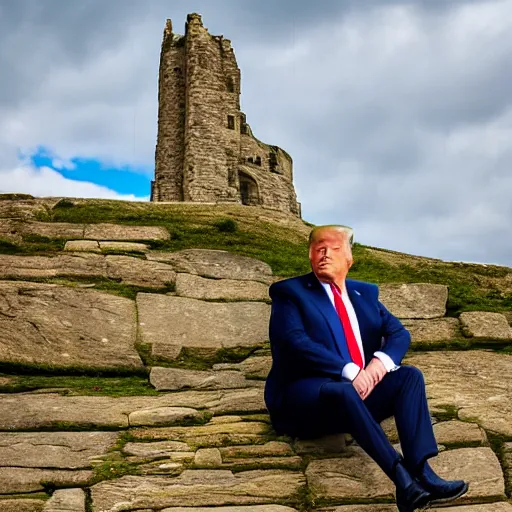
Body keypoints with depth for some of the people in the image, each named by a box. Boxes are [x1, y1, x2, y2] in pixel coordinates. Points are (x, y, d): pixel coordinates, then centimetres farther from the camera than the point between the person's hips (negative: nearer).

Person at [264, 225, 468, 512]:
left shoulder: (365, 293, 19)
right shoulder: (290, 292, 2)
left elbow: (400, 334, 10)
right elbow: (295, 342, -14)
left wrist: (380, 361, -13)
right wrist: (348, 371, -23)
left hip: (362, 387, 6)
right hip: (306, 394, -5)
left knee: (410, 375, -18)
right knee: (343, 391, -36)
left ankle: (421, 472, -32)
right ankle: (402, 479, -44)